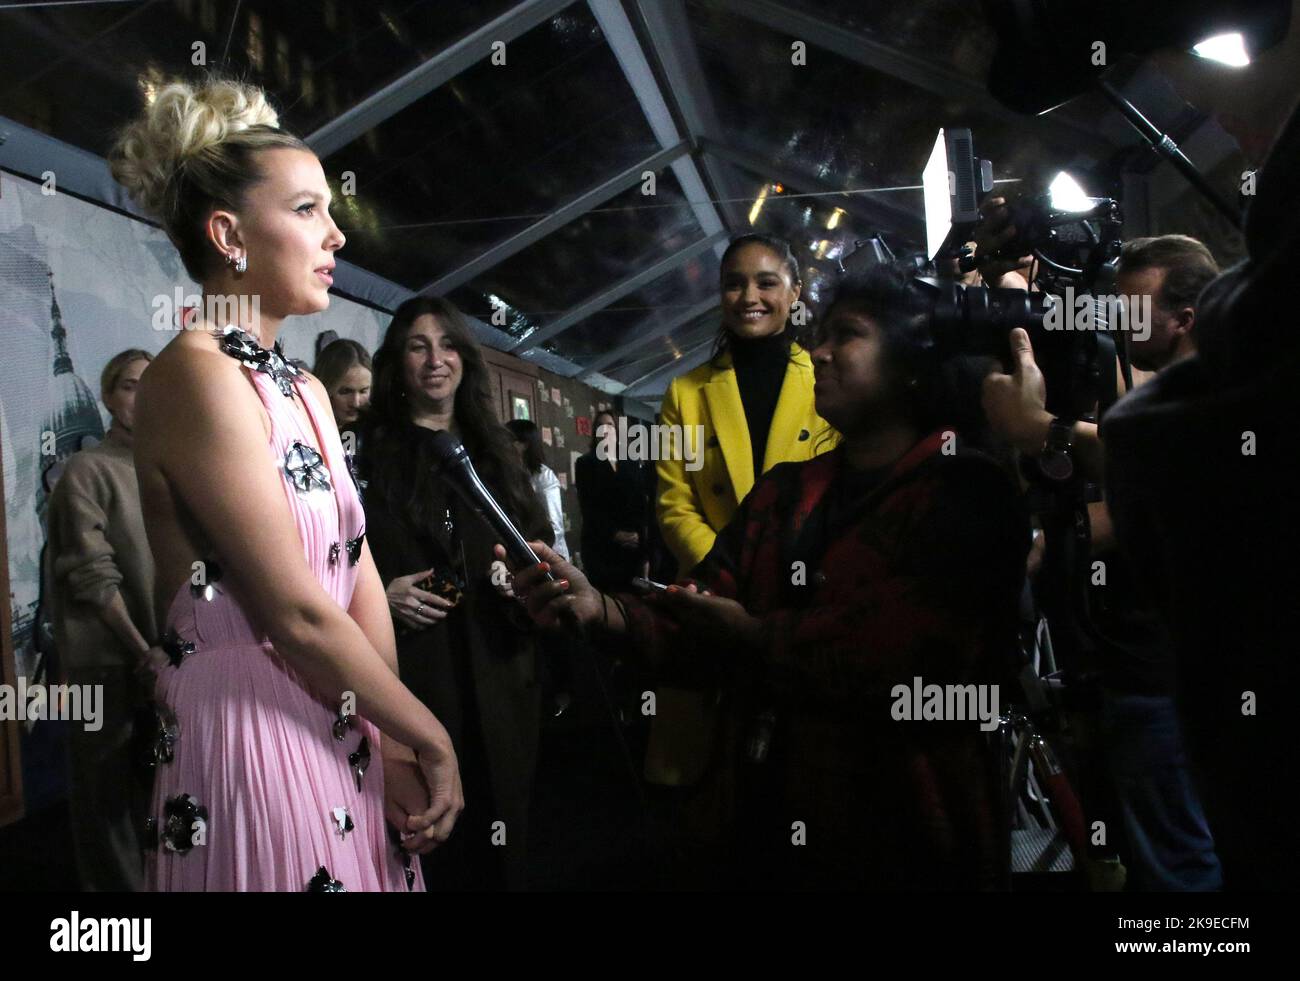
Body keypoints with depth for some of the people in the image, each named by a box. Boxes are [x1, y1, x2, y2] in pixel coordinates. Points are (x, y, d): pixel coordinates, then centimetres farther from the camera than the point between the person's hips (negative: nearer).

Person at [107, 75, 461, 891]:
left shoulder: (306, 392, 11)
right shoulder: (196, 374, -16)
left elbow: (359, 576, 6)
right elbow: (298, 614, -19)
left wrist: (396, 746, -2)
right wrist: (431, 738, -8)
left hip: (342, 742, 8)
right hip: (250, 746, -8)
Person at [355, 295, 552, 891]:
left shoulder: (493, 451, 14)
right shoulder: (367, 455, 2)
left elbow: (539, 542, 17)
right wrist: (380, 594, -15)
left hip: (497, 674, 4)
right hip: (407, 677, -3)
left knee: (495, 832, 8)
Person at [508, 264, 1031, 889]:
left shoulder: (965, 493, -12)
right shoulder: (784, 491, 10)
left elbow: (910, 655, -26)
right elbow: (702, 631, 4)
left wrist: (757, 636, -12)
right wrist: (601, 610, -16)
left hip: (898, 843, -5)